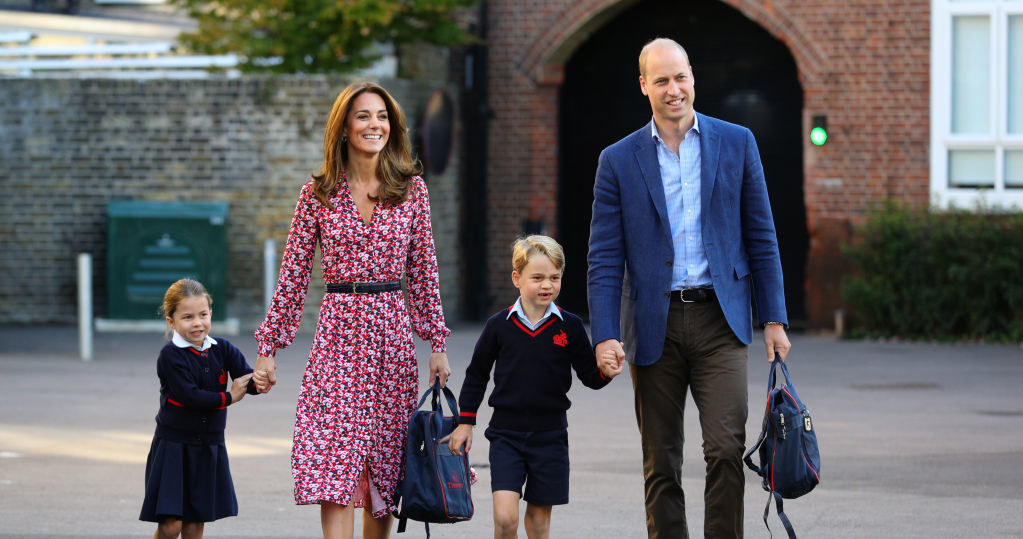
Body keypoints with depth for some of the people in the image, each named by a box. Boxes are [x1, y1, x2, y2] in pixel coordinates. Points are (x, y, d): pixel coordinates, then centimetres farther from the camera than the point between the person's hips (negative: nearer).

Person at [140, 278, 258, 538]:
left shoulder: (222, 349, 2)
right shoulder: (171, 356, -12)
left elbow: (248, 380, -9)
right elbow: (190, 396, -21)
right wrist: (229, 397, -13)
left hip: (209, 446, 4)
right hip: (173, 445, -4)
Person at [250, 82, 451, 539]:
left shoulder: (411, 189, 5)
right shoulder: (318, 193, 2)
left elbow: (423, 271, 8)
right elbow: (293, 274, 4)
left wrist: (437, 343, 5)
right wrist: (268, 347, 2)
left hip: (392, 333, 2)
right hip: (337, 334, -2)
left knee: (385, 465, 6)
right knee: (334, 466, -11)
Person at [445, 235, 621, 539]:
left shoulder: (569, 326, -1)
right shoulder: (500, 325, -2)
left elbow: (588, 376, 3)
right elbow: (477, 375, 9)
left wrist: (604, 372, -19)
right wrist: (465, 422, 10)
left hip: (550, 436, 1)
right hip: (506, 434, -1)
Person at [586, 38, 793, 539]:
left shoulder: (736, 143, 6)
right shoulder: (618, 160, 4)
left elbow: (761, 239, 8)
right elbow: (604, 260, 2)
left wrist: (774, 318, 3)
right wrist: (605, 336, -9)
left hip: (719, 320, 0)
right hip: (654, 326, 1)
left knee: (726, 446, -14)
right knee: (660, 465, 5)